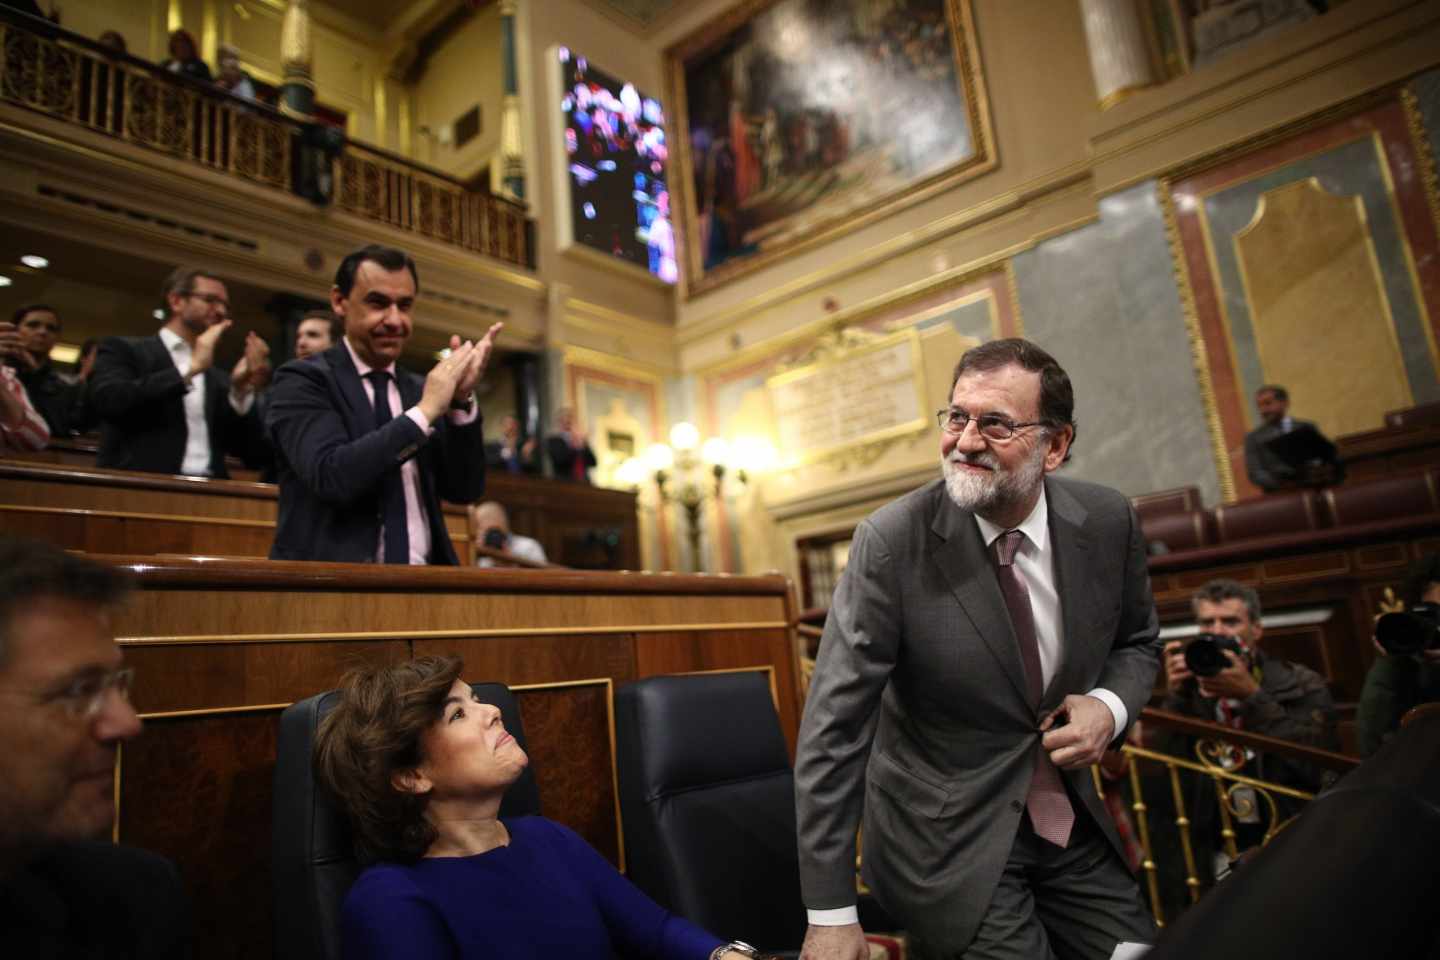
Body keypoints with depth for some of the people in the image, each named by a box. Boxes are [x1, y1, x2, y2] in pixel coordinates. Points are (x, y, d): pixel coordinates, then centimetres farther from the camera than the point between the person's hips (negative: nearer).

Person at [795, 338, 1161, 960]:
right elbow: (835, 726, -20)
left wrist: (1110, 706, -12)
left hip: (1071, 824, 5)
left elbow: (1136, 643, 11)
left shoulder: (1108, 522, -7)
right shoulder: (892, 542, -20)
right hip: (949, 843, -4)